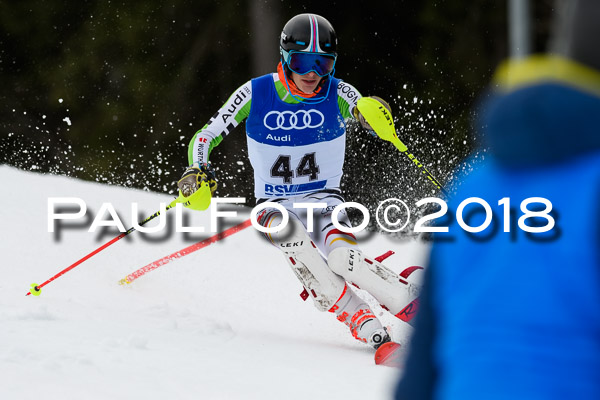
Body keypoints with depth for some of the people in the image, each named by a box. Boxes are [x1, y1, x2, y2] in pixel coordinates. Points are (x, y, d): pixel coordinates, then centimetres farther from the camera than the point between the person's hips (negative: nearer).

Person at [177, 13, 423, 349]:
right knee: (290, 232, -35)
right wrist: (198, 171, -19)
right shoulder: (255, 94, -5)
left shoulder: (338, 94, -5)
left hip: (324, 198, 0)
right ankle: (360, 320, -37)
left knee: (341, 256, -32)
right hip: (276, 204, 0)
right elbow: (206, 136, 0)